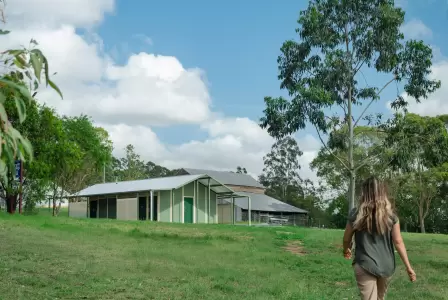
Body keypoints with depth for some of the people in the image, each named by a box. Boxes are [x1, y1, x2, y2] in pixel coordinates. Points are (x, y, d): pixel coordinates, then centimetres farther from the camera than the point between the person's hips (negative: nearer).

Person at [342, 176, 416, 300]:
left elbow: (346, 239, 5)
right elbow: (398, 242, -4)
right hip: (386, 266, 3)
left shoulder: (356, 214, -6)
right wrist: (408, 267, 3)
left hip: (365, 266, -3)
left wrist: (346, 251, 26)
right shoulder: (391, 215, -3)